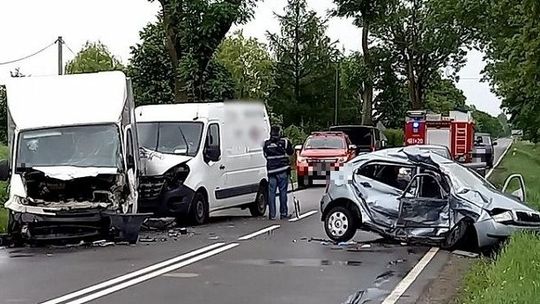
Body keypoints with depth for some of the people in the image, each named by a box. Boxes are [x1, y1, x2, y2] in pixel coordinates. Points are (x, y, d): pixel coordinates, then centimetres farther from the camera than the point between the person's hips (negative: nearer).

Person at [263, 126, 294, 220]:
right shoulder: (284, 142, -5)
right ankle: (283, 213, 7)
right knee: (283, 192, 4)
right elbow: (291, 152, 7)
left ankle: (272, 214, 3)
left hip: (271, 171, 2)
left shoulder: (266, 144, 4)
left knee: (271, 193, 4)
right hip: (282, 171, -2)